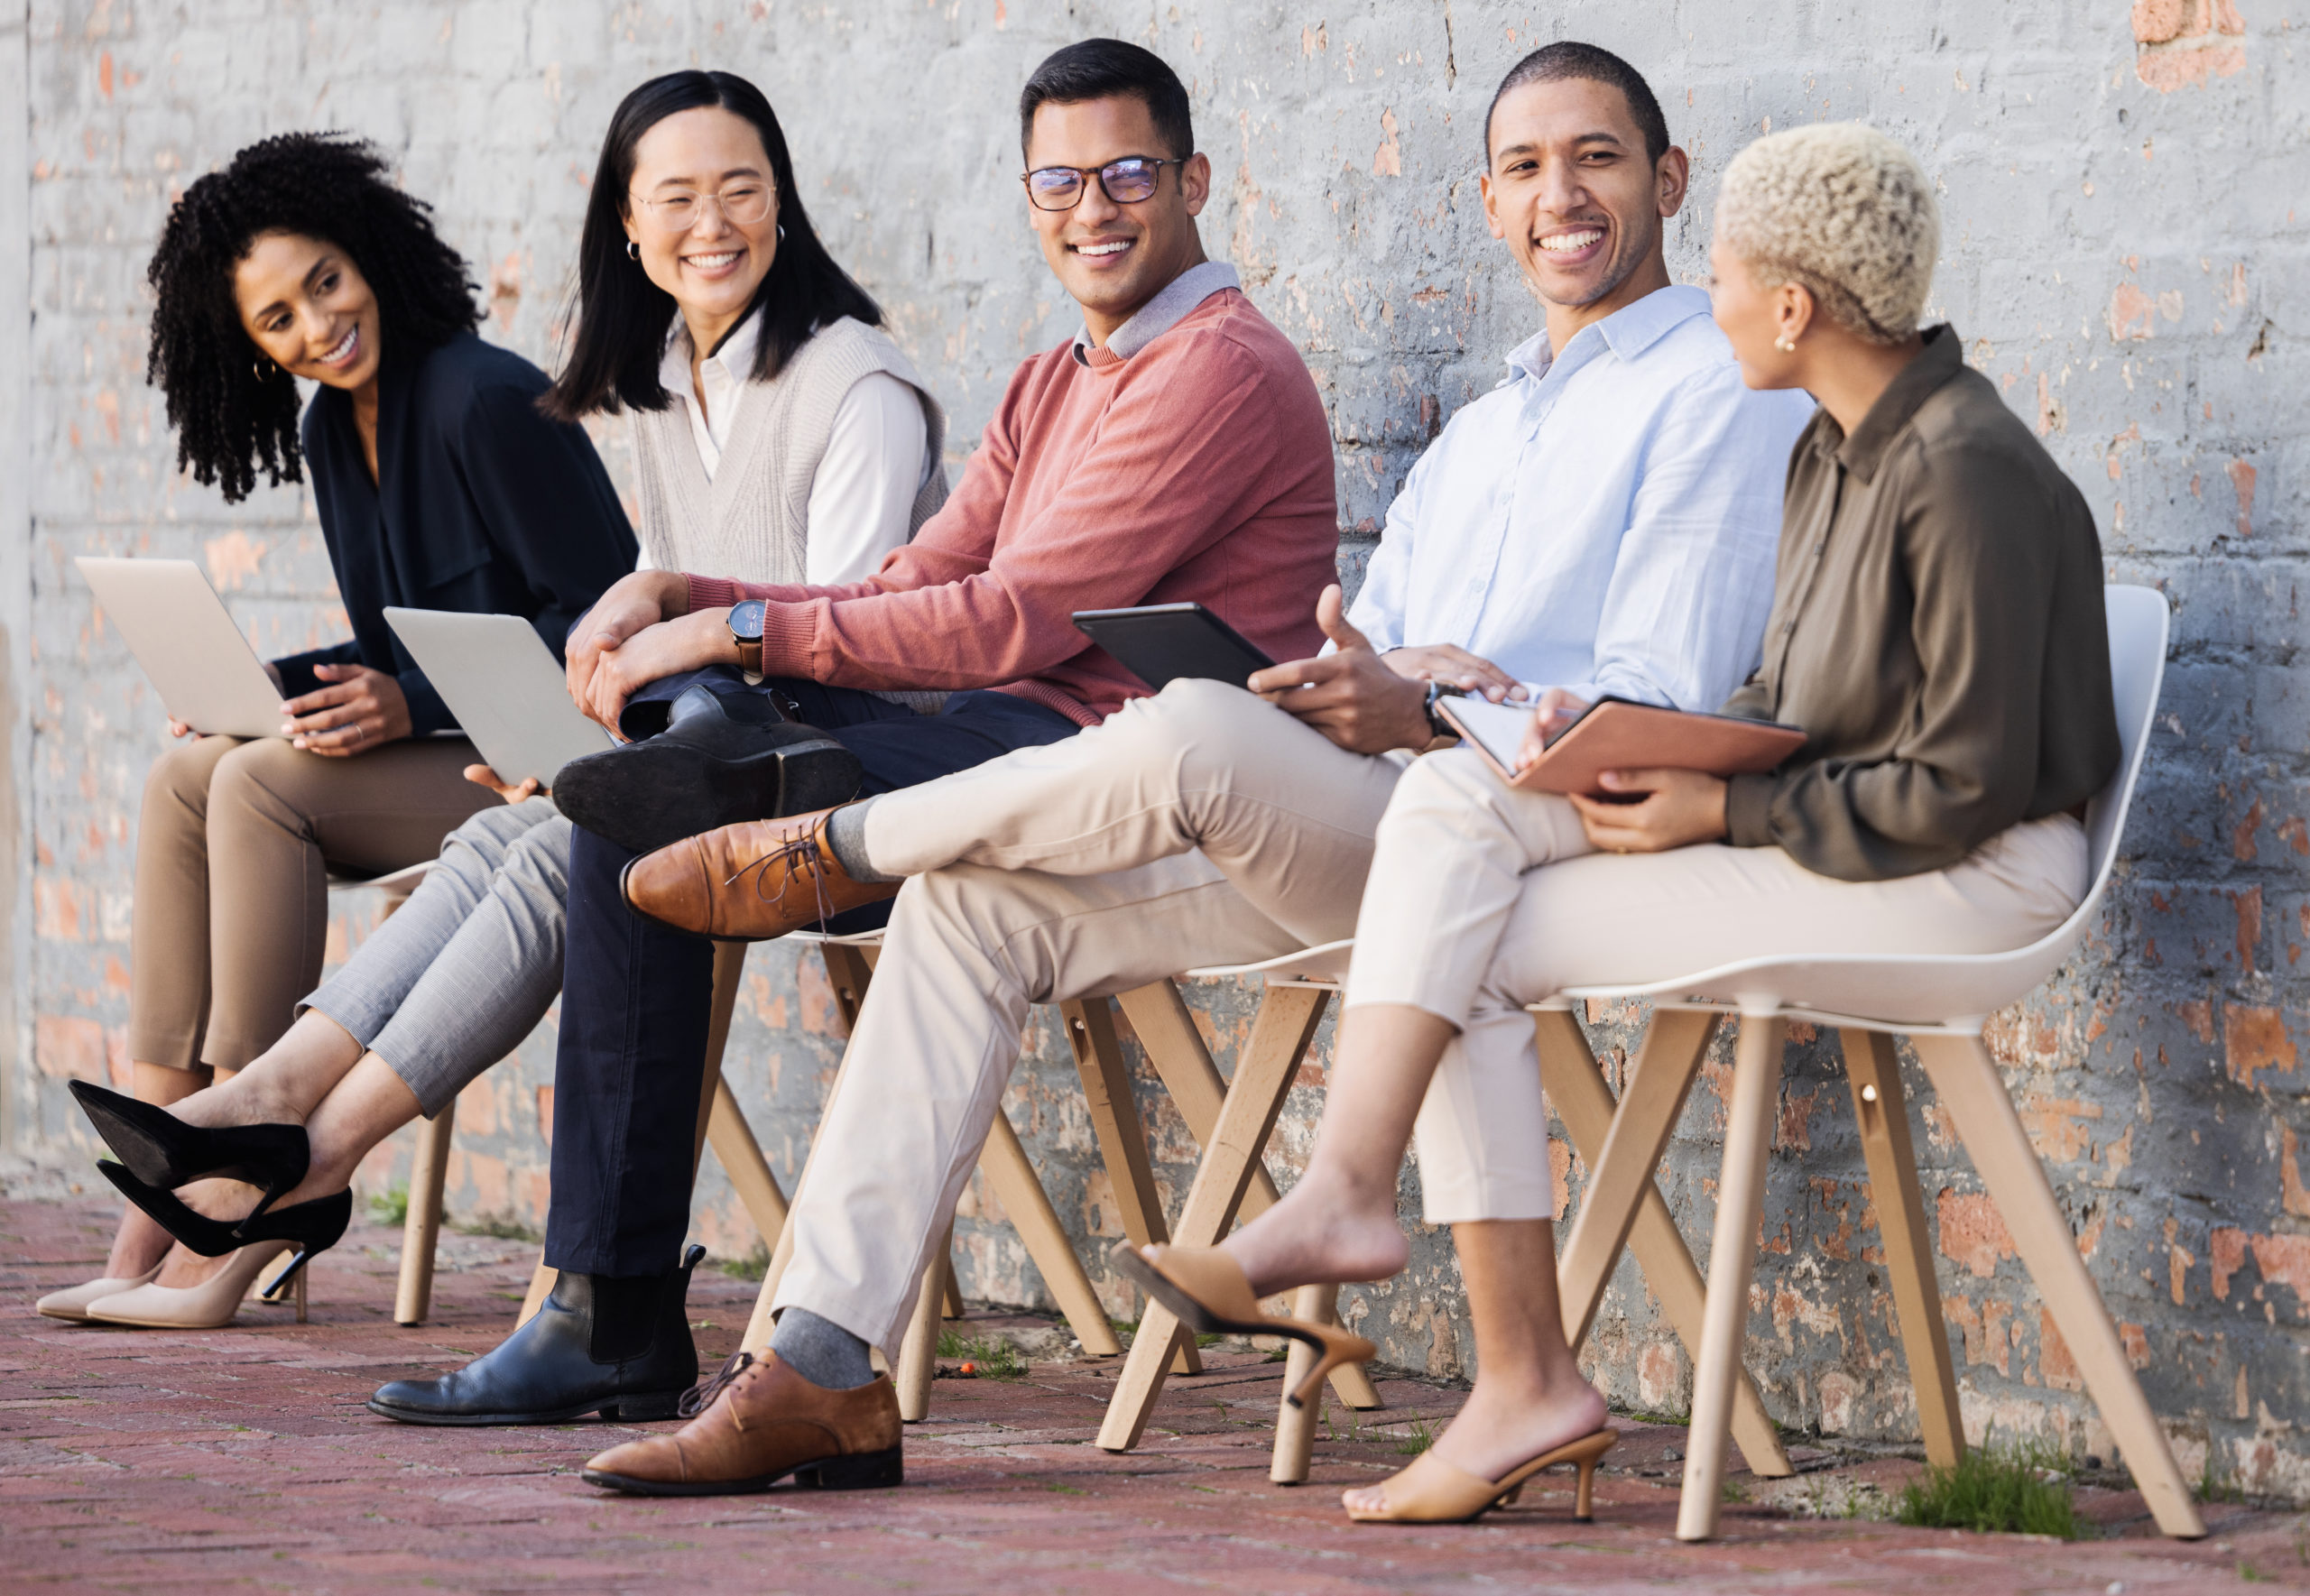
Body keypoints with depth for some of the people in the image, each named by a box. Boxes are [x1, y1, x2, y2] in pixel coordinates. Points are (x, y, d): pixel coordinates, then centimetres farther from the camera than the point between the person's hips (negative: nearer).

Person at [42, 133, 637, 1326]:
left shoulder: (485, 403, -16)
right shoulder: (330, 436, 12)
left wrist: (410, 704, -23)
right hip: (436, 754, 9)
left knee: (264, 783, -24)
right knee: (184, 777, -10)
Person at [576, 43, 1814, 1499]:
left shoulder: (1719, 392, 1)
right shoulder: (1479, 434, 28)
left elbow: (1667, 713, -10)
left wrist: (1417, 714, -22)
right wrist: (1368, 682, -5)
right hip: (1362, 839, 8)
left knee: (1192, 734, -33)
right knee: (976, 907, -9)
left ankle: (836, 846, -7)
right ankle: (825, 1365, -15)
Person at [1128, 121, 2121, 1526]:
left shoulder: (1969, 477, -18)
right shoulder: (1837, 450, 12)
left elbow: (1963, 788, -19)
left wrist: (1723, 810, -15)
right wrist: (1663, 750, 0)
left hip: (1965, 882, -9)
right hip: (1820, 823, 9)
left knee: (1482, 946, -14)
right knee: (1450, 803, -10)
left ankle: (1526, 1375, -9)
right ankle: (1345, 1191, -20)